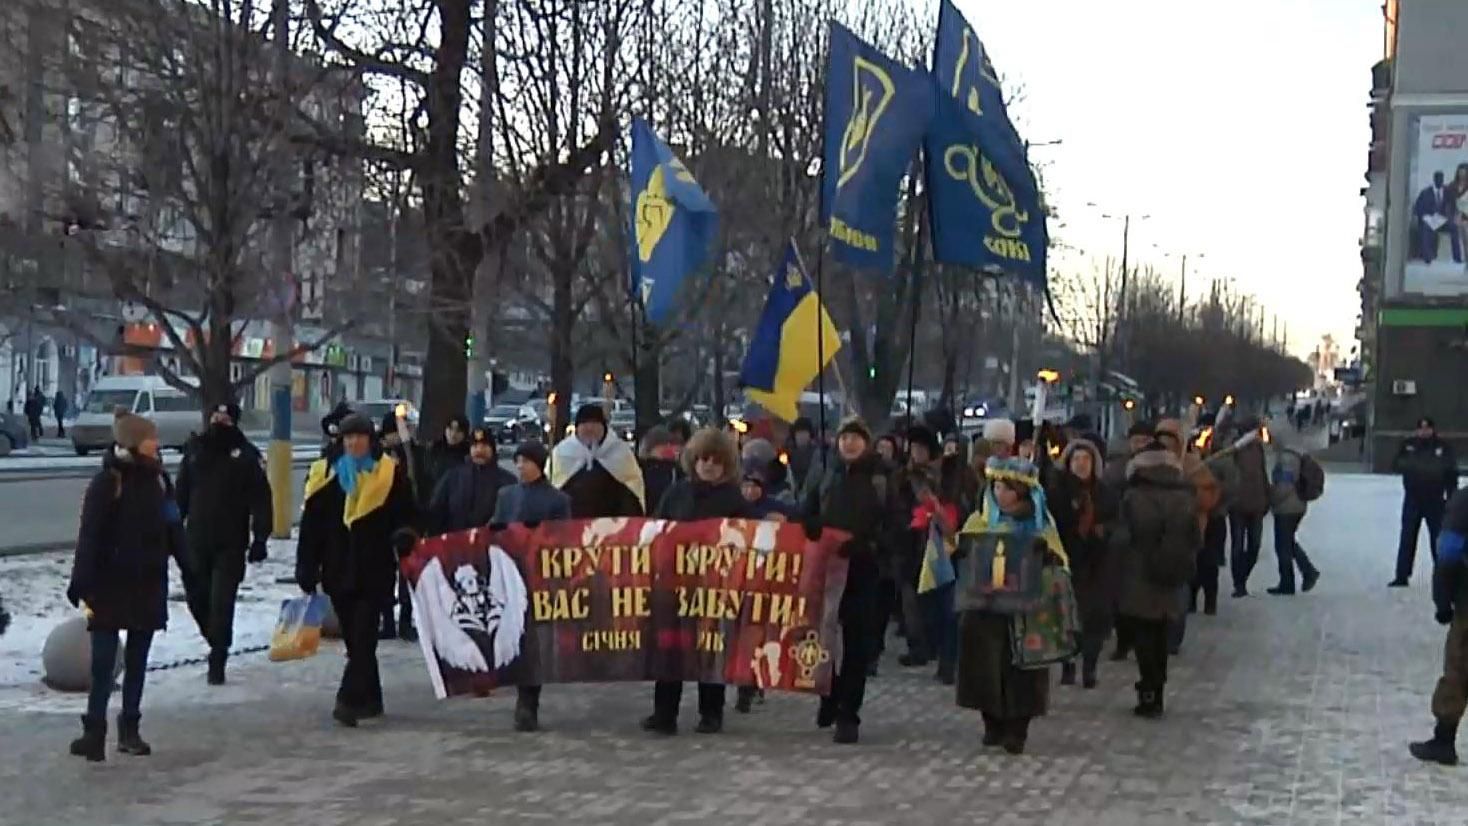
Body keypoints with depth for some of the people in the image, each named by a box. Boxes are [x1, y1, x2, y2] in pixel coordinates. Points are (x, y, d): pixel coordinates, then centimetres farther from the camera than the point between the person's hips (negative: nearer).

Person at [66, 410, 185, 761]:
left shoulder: (157, 478, 5)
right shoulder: (107, 482, -12)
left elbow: (171, 527, 12)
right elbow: (89, 537, -14)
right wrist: (82, 586, -19)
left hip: (149, 584, 6)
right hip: (111, 585, -5)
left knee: (137, 661, 11)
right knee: (104, 662, -5)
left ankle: (130, 728, 19)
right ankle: (94, 730, -2)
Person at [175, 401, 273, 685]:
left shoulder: (246, 453, -6)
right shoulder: (195, 448, 6)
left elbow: (260, 499, -7)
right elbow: (182, 491, 14)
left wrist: (259, 539, -12)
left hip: (231, 543, -4)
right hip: (196, 539, 4)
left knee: (222, 603, -6)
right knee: (197, 597, 11)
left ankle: (217, 661, 0)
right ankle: (219, 645, 33)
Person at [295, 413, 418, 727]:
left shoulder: (391, 474, 1)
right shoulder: (326, 475, 7)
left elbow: (407, 513, 6)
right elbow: (311, 525, 7)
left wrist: (405, 534, -17)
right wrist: (306, 567, 3)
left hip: (375, 571, -3)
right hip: (338, 569, 3)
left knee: (362, 637, -11)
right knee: (355, 639, 10)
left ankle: (349, 700, -16)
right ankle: (370, 699, 21)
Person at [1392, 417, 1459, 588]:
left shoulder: (1444, 448, -2)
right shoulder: (1408, 445, 1)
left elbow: (1452, 474, -1)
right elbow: (1396, 465, -1)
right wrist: (1410, 463, -21)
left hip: (1435, 501, -1)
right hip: (1412, 500, 1)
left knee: (1438, 539, 6)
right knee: (1407, 538, 1)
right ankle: (1402, 576, 4)